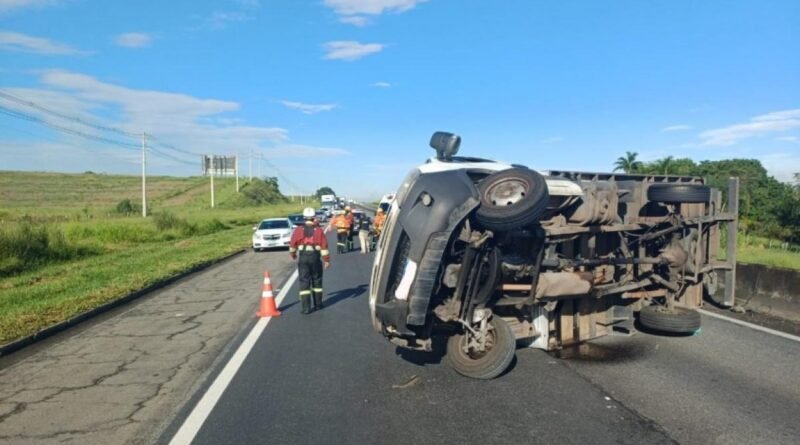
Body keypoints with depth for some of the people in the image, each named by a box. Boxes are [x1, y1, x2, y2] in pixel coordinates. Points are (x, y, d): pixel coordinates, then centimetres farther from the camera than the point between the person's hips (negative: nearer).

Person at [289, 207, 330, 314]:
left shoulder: (298, 230, -2)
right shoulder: (318, 230, -2)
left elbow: (292, 244, 6)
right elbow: (324, 246, -5)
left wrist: (293, 254, 26)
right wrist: (327, 260, 2)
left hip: (303, 257, -1)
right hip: (315, 257, 1)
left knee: (304, 282, 1)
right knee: (316, 281, 16)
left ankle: (306, 308, -3)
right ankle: (318, 304, 24)